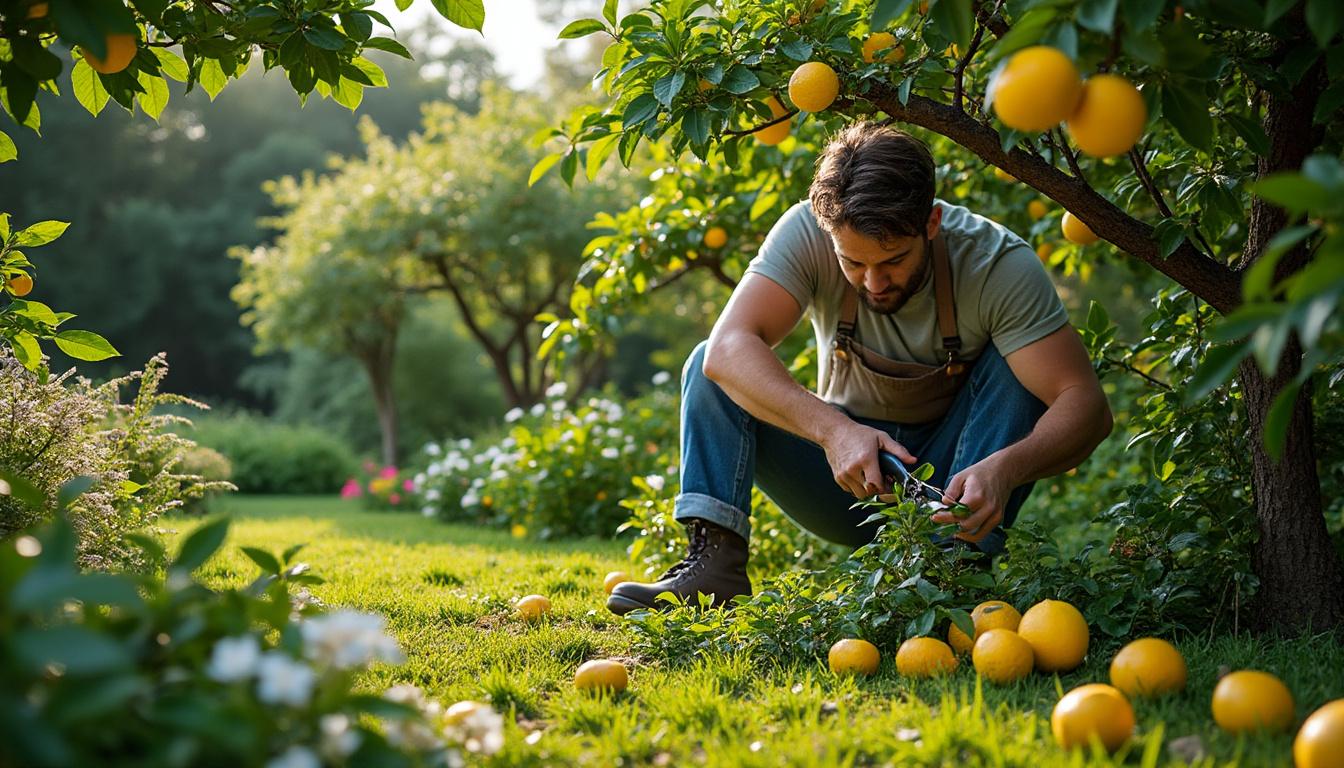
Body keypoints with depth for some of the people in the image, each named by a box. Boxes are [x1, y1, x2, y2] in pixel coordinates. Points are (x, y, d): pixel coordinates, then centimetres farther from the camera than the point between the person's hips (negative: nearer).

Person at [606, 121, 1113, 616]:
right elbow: (728, 348, -33)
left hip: (947, 482, -1)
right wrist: (833, 429, -46)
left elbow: (1087, 405, -29)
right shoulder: (807, 232, -20)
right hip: (845, 466, 1)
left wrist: (1005, 469, -49)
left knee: (1016, 365, -26)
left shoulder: (998, 263, -23)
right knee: (711, 369, -17)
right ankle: (714, 563, -27)